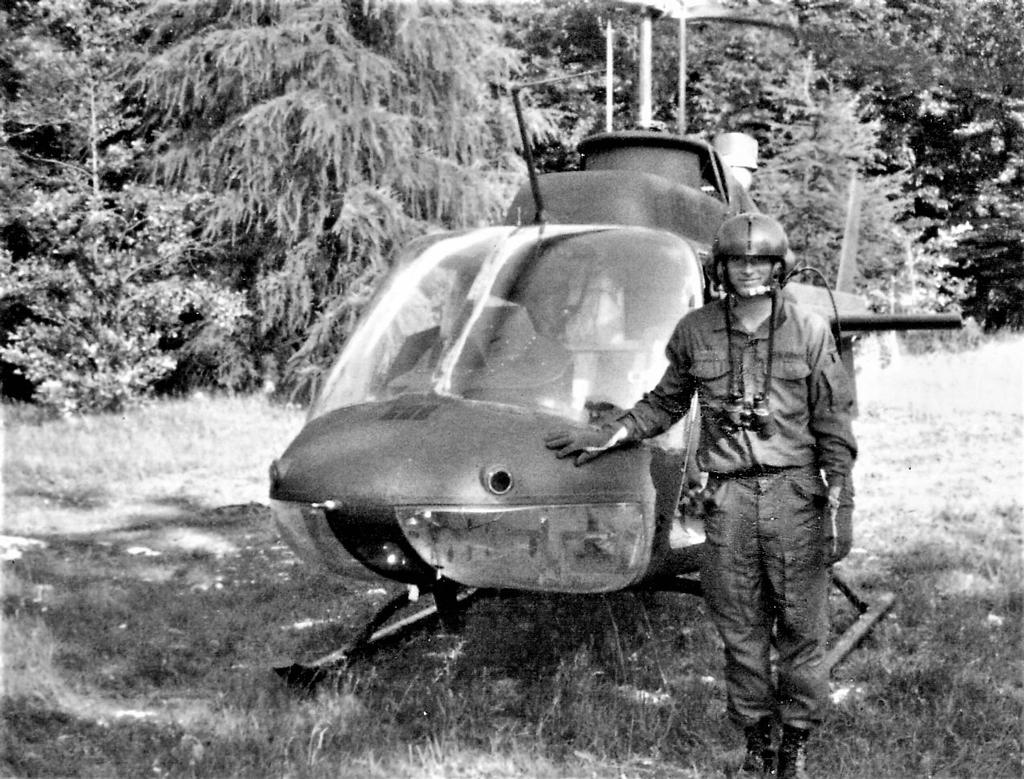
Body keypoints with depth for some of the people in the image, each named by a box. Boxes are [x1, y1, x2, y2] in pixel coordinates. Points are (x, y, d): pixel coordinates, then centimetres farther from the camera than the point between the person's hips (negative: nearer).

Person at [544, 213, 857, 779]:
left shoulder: (809, 331, -1)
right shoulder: (695, 332, 3)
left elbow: (833, 427, 1)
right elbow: (666, 403, 17)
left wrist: (840, 508, -3)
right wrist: (608, 435, 8)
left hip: (796, 493, -1)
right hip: (728, 498, 1)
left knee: (802, 626, 4)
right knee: (741, 631, 7)